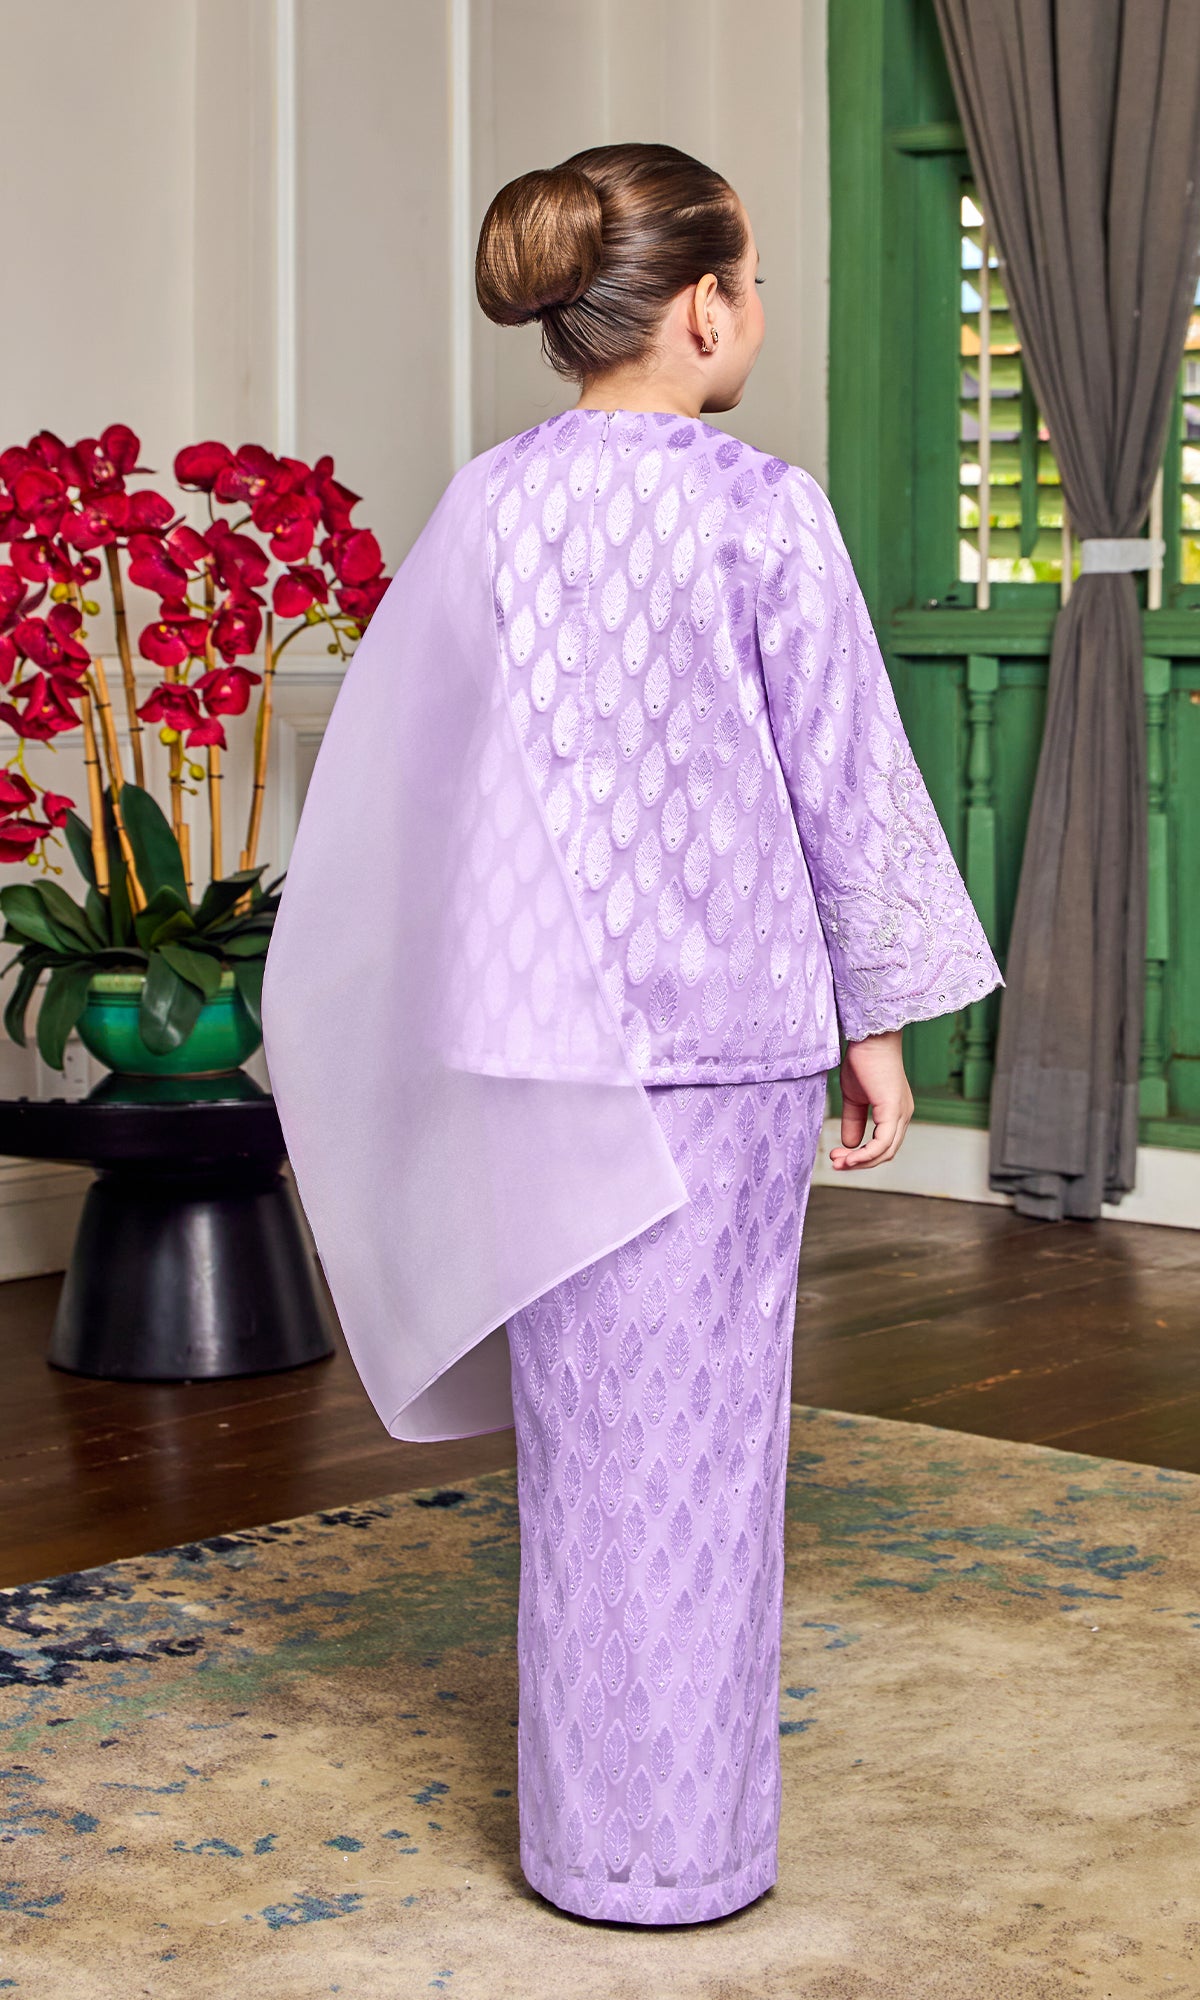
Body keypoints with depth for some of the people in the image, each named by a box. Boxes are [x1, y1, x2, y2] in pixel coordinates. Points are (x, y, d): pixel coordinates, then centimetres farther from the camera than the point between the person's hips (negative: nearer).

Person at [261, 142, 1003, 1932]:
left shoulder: (485, 510, 1)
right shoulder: (762, 511, -11)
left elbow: (391, 778, 5)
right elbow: (841, 780, -7)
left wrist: (486, 1009, 15)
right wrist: (877, 1019, 3)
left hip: (545, 1026, 4)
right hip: (727, 1022, -4)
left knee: (579, 1419, 14)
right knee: (699, 1420, 6)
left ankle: (586, 1825, 26)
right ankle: (684, 1840, 17)